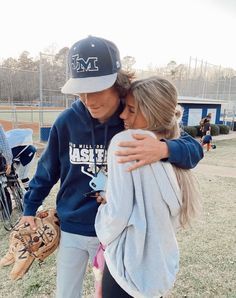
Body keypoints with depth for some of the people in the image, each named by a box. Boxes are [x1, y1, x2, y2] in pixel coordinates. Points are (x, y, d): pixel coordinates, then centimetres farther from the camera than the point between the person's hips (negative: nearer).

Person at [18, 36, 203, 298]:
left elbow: (194, 148, -17)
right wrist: (29, 208, 9)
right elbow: (47, 169, 1)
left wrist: (164, 149, -39)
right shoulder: (67, 121, -14)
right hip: (71, 230, 2)